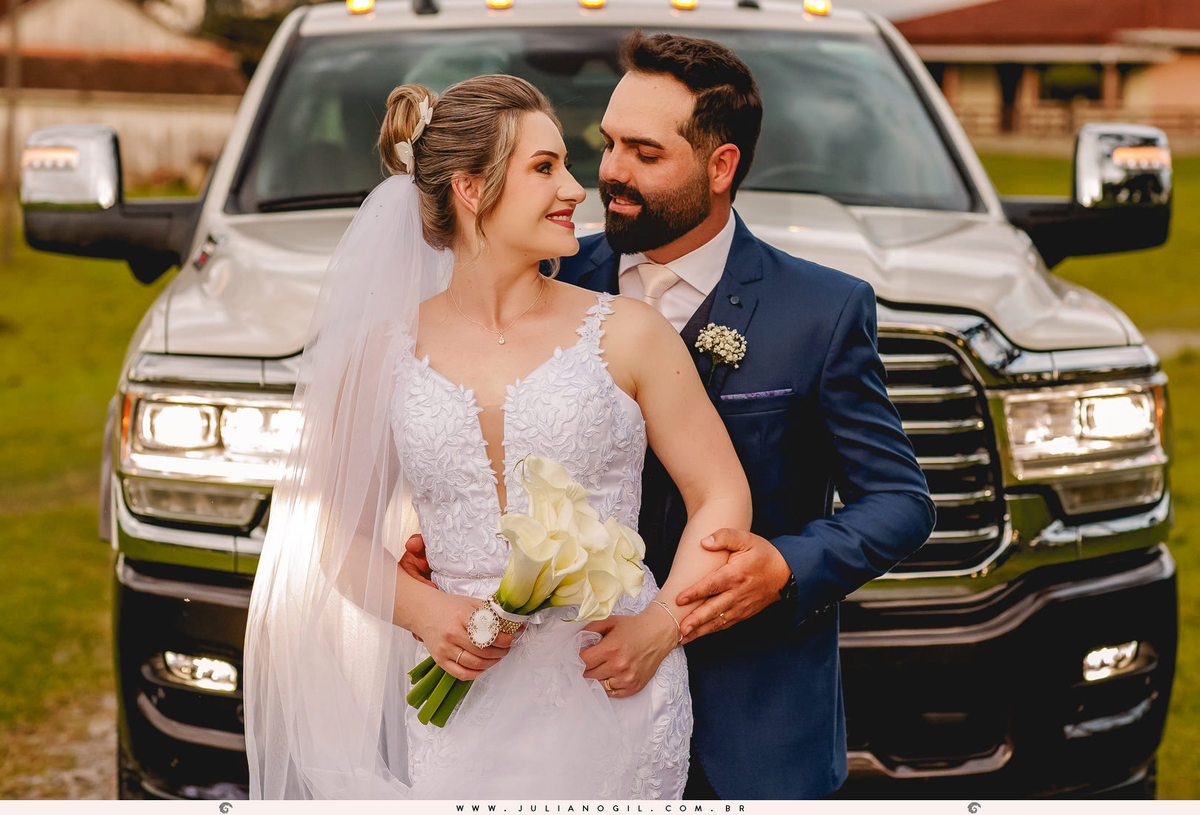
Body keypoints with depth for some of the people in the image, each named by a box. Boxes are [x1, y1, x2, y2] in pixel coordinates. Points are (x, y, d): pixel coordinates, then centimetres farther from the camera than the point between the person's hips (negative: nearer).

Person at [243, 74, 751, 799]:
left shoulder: (628, 334, 1)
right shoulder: (386, 352, 4)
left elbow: (722, 497, 3)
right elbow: (342, 536, 10)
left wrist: (661, 626, -11)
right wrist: (422, 613, -8)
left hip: (612, 693, -1)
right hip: (465, 706, 1)